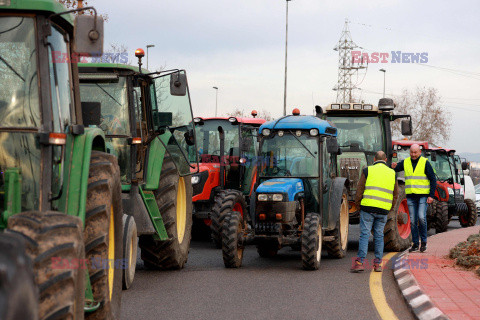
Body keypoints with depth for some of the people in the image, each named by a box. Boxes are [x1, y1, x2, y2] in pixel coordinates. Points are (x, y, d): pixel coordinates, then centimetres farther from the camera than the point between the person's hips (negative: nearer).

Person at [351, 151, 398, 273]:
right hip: (384, 210, 3)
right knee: (379, 236, 11)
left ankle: (359, 262, -9)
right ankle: (378, 263, 10)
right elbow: (395, 195, 15)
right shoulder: (392, 173, 12)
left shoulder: (367, 170, 1)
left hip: (368, 207, -3)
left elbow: (359, 191, -1)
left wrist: (358, 206, 12)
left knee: (365, 234, -2)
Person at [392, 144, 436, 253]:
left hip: (423, 195, -4)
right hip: (410, 196, 4)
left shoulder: (425, 163, -3)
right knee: (413, 221, 3)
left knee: (421, 217, -16)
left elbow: (433, 179, -2)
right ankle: (415, 244, 11)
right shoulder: (405, 162, 7)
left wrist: (431, 195, -10)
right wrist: (393, 167, -19)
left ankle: (423, 241, 0)